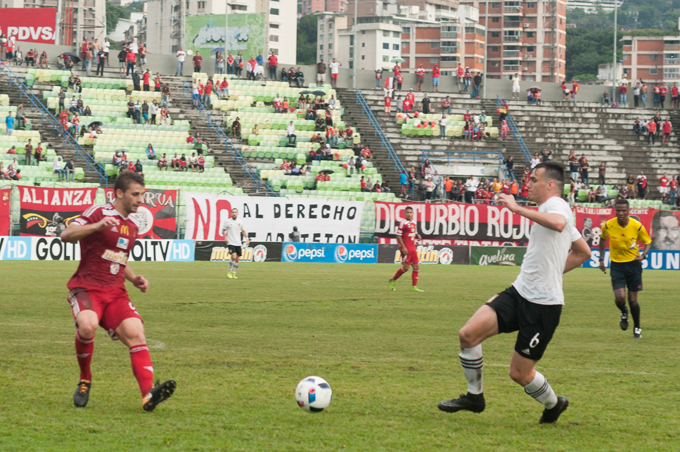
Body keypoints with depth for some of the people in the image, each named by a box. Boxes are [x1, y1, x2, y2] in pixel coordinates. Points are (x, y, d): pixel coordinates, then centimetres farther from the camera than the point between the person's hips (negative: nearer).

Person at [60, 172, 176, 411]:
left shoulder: (132, 225, 18)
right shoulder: (99, 212, -5)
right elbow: (66, 235, -17)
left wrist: (134, 279, 15)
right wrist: (96, 226, -32)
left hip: (115, 293, 6)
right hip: (86, 287, -6)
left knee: (136, 334, -17)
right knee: (88, 325, -34)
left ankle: (148, 394, -29)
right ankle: (85, 381, -9)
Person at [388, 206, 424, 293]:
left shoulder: (414, 223, 12)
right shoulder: (403, 223, -11)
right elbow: (398, 236, -13)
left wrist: (417, 236, 2)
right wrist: (403, 247, -19)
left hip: (413, 248, 8)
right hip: (406, 249, -8)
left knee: (416, 267, 3)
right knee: (406, 267, -7)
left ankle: (414, 286, 7)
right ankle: (392, 281, 11)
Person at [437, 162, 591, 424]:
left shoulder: (556, 204, -10)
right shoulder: (550, 210, 19)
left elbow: (558, 224, -39)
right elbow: (583, 252, 30)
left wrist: (517, 208, -32)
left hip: (543, 304, -9)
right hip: (518, 293, 9)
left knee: (520, 373, 0)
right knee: (468, 334, -9)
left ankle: (554, 405, 29)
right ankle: (474, 396, 7)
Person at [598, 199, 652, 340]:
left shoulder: (637, 226, -13)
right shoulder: (608, 226, -10)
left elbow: (647, 242, 2)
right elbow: (603, 239, 12)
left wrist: (643, 255, -18)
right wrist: (601, 259, 11)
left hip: (633, 264, 0)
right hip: (617, 265, 0)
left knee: (633, 300, 2)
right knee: (620, 297, -15)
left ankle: (637, 328, 25)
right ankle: (624, 313, 22)